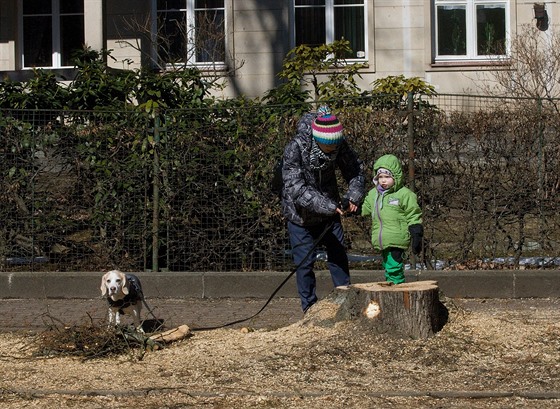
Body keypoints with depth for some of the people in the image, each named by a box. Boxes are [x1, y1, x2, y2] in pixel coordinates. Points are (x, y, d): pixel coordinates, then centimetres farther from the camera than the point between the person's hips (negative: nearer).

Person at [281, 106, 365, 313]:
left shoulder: (339, 144, -17)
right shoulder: (295, 148, -31)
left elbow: (355, 171, -3)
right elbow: (296, 189, -34)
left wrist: (352, 197, -23)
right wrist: (331, 207, -38)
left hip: (329, 211, 4)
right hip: (301, 214, -4)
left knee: (338, 256, 10)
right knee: (305, 262, -2)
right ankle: (310, 309, 10)